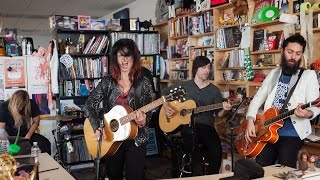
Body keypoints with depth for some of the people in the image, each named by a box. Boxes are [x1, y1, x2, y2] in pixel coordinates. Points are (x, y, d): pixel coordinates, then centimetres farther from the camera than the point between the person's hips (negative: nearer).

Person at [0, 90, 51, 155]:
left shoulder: (32, 104, -11)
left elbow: (36, 122, 1)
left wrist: (27, 137, -11)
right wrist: (10, 142, -25)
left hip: (26, 134, 2)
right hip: (11, 136, -1)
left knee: (46, 144, -24)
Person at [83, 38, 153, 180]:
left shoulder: (143, 84, -6)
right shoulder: (107, 82, -1)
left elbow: (147, 114, -6)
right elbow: (89, 105, -3)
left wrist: (142, 122, -27)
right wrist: (97, 129, -13)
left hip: (136, 139, -2)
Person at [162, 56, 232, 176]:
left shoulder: (214, 90, 13)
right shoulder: (185, 86, 11)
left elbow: (219, 114, 11)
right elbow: (164, 92, 19)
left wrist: (224, 109, -12)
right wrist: (166, 107, 2)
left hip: (206, 126, 1)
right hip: (187, 125, -1)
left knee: (216, 150, -28)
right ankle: (198, 175, -19)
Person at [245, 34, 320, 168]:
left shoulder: (309, 75, 2)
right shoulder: (273, 74, 13)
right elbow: (257, 99, 13)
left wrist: (308, 113, -30)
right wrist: (250, 121, -2)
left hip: (291, 133, -3)